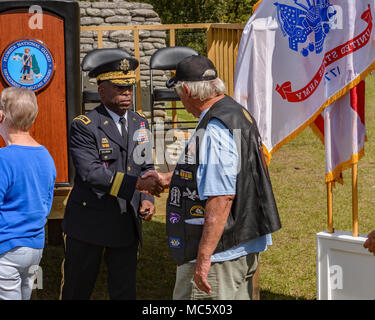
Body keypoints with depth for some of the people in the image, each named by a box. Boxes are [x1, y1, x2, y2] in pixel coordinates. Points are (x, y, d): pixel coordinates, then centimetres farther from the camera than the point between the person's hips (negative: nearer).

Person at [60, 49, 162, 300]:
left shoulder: (140, 123, 9)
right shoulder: (84, 126, -11)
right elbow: (91, 173, -23)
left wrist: (146, 199, -6)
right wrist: (136, 183, -31)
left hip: (127, 223, 5)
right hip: (89, 222, -5)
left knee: (125, 292, 8)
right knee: (77, 291, 7)